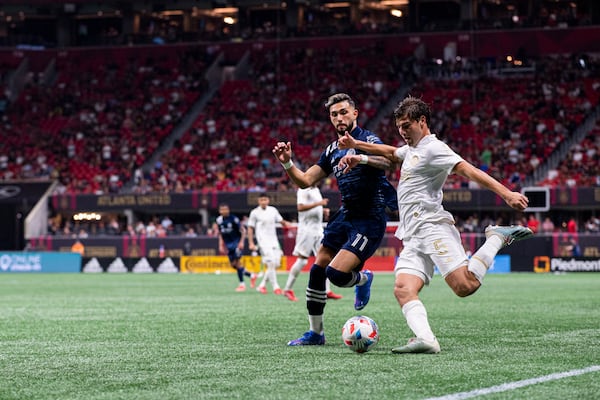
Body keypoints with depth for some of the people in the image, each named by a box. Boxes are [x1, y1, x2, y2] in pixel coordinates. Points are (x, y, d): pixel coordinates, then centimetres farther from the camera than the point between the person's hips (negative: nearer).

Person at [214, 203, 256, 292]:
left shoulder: (234, 219, -14)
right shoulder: (219, 220, 3)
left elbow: (243, 230, -8)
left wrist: (241, 242, -16)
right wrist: (221, 245, 12)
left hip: (237, 242, -6)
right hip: (228, 244, 6)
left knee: (237, 262, -12)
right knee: (233, 264, 4)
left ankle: (242, 284, -3)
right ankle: (251, 275, 22)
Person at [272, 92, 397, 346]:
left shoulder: (368, 140, -10)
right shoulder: (333, 150, 12)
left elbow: (388, 163, -32)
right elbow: (305, 181, 14)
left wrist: (361, 157, -52)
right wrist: (287, 163, -5)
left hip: (369, 221, -8)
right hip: (345, 217, 8)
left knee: (336, 273, -19)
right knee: (317, 270, 3)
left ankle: (363, 279, 17)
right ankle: (315, 332, 16)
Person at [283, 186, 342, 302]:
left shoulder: (316, 190, 17)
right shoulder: (303, 190, -9)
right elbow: (300, 207, -22)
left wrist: (323, 210, 9)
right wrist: (318, 203, -25)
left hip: (318, 229, 8)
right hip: (307, 229, -8)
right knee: (302, 260, -7)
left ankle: (327, 291, 3)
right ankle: (287, 289, 2)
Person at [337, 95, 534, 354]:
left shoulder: (433, 148, -4)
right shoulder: (412, 149, 26)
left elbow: (469, 171, -15)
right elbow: (390, 152, 48)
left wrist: (506, 194, -26)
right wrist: (355, 145, 42)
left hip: (432, 228, -9)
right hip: (413, 238, 9)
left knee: (465, 286, -22)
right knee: (403, 290, -15)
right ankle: (425, 339, -34)